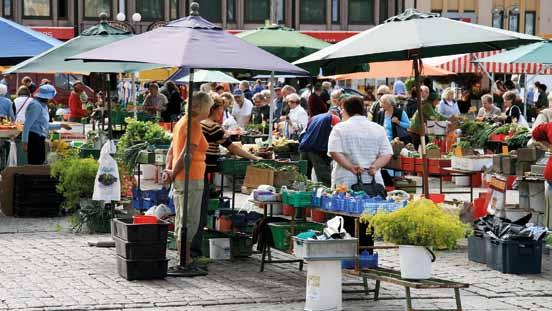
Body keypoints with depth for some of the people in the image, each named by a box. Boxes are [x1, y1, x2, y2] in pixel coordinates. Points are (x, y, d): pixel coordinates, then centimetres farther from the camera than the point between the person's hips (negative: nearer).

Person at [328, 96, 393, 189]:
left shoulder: (339, 128, 1)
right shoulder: (378, 129, 10)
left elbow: (334, 152, -11)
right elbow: (387, 154, 3)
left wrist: (351, 167, -12)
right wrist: (375, 167, -9)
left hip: (346, 182, -3)